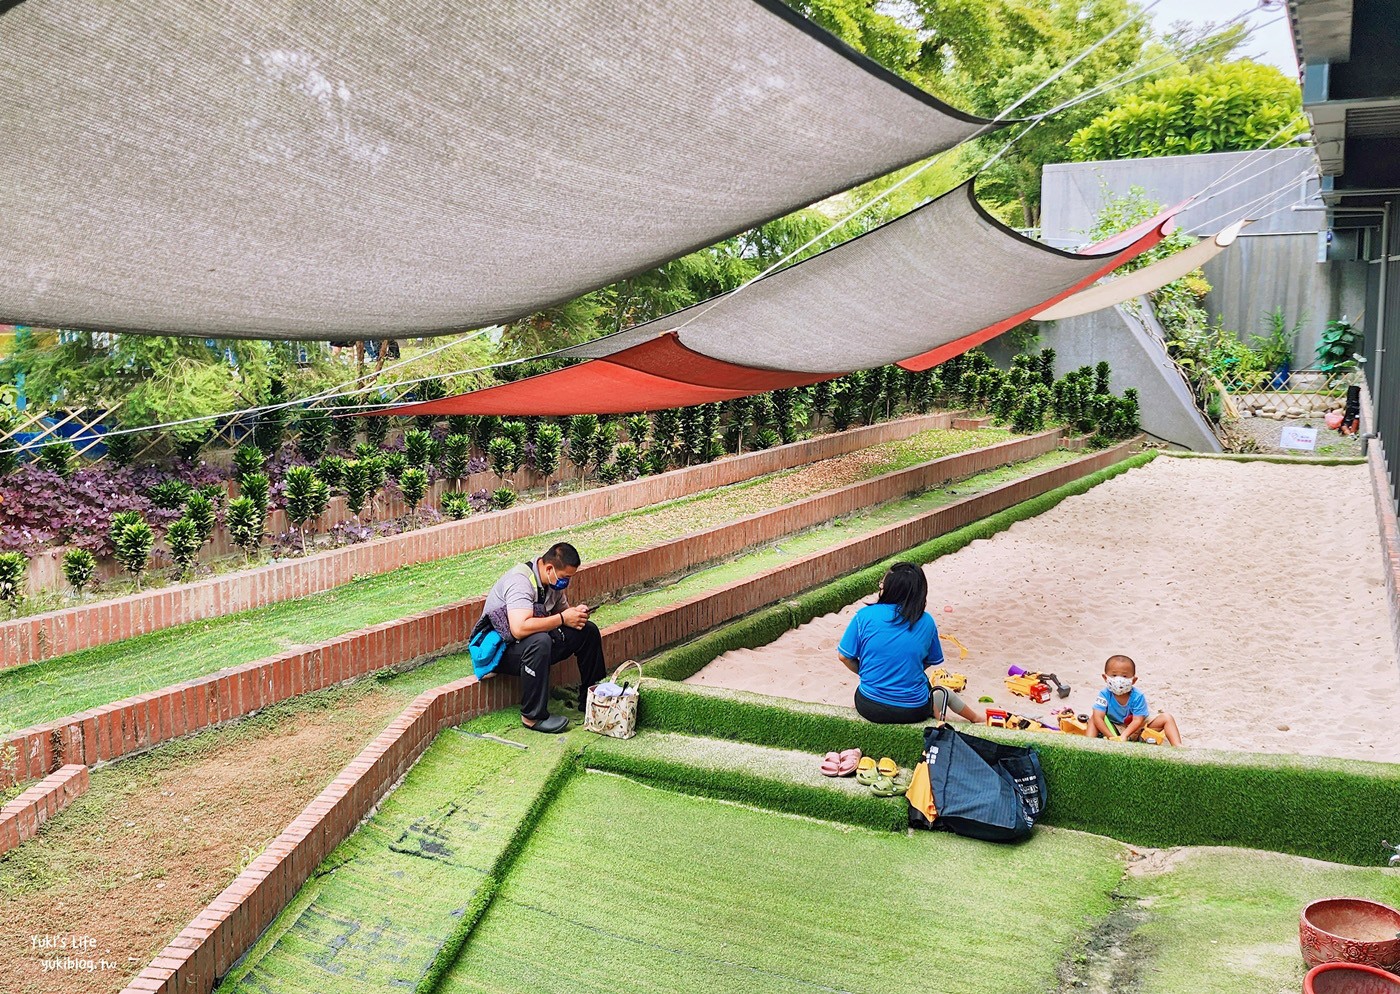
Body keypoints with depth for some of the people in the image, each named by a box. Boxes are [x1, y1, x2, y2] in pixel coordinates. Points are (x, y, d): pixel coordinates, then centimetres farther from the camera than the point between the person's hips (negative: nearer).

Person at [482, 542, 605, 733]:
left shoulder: (554, 580, -1)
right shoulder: (520, 581, -28)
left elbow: (562, 609, 15)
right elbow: (519, 629, -40)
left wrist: (576, 613, -10)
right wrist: (562, 619, -30)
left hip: (537, 643, 9)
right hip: (501, 649, -9)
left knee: (588, 631, 0)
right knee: (539, 642, -39)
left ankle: (592, 699, 12)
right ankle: (533, 716, -27)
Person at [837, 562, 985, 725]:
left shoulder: (865, 615, -10)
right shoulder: (926, 622, -5)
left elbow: (844, 657, -4)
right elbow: (931, 661, 8)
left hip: (869, 708, -1)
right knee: (946, 693, 32)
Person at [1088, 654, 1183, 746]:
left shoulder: (1138, 696, -23)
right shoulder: (1104, 695, -22)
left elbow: (1137, 720, -26)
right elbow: (1098, 717, -30)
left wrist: (1124, 735, -41)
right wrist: (1111, 737, -39)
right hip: (1114, 728, 0)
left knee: (1167, 718, -13)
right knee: (1093, 719, -23)